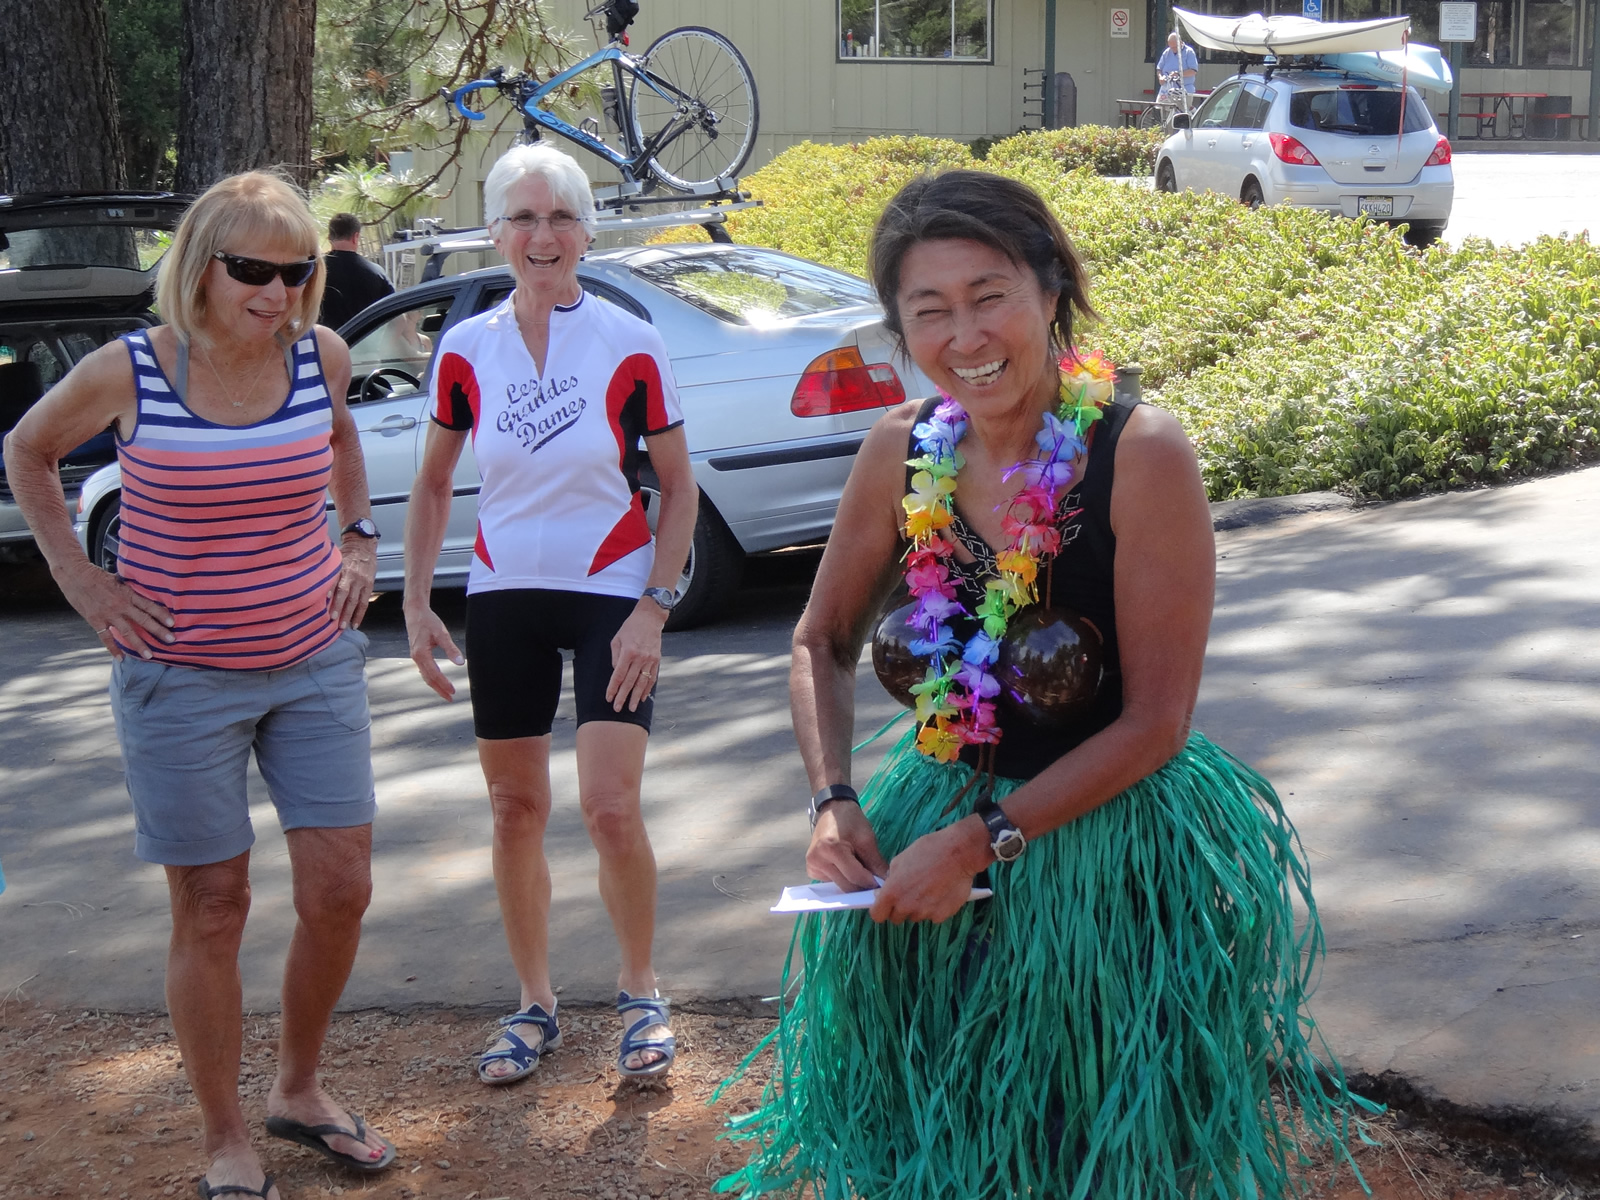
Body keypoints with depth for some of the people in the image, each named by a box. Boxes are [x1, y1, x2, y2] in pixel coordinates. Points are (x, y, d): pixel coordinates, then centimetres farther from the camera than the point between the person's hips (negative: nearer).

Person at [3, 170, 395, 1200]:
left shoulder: (321, 356, -4)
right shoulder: (127, 373, -13)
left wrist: (359, 538, 11)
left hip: (315, 662, 3)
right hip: (182, 678, -3)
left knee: (341, 891, 3)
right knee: (213, 910, 4)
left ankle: (301, 1089, 28)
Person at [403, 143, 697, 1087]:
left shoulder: (631, 347, -7)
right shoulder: (467, 350, 0)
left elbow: (679, 488, -2)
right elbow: (433, 486, 11)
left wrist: (653, 609, -11)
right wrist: (416, 602, 4)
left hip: (612, 597, -3)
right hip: (503, 599, 3)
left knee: (611, 808, -11)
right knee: (517, 809, 9)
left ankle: (642, 995, 12)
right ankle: (536, 1005, 24)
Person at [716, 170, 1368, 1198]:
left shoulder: (1142, 455, -18)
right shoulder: (902, 454, -4)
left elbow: (1155, 721, -18)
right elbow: (822, 643, 10)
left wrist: (983, 841, -19)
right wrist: (833, 802, -5)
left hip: (1114, 850, -4)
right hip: (939, 831, 5)